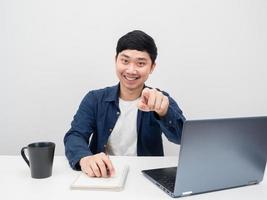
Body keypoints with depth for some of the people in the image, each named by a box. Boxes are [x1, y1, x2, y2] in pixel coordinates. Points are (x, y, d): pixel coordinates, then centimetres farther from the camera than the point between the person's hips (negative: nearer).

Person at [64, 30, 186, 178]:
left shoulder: (160, 100, -2)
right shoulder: (94, 99, 2)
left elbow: (183, 137, -17)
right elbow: (74, 136, -11)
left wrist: (164, 111, -38)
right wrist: (85, 158, -33)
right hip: (101, 178, 2)